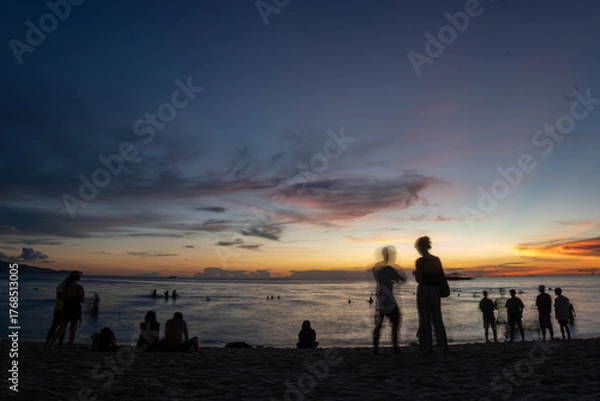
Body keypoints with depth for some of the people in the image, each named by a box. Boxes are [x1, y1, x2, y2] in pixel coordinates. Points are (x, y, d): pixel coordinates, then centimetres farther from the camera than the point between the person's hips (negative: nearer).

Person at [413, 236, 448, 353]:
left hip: (423, 290, -5)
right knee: (437, 318, 16)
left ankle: (428, 347, 9)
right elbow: (442, 278, 7)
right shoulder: (436, 259, 3)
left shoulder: (420, 261, -14)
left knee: (424, 319, 6)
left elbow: (419, 280, -15)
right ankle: (444, 345, 15)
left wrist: (415, 273, 4)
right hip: (435, 291, 5)